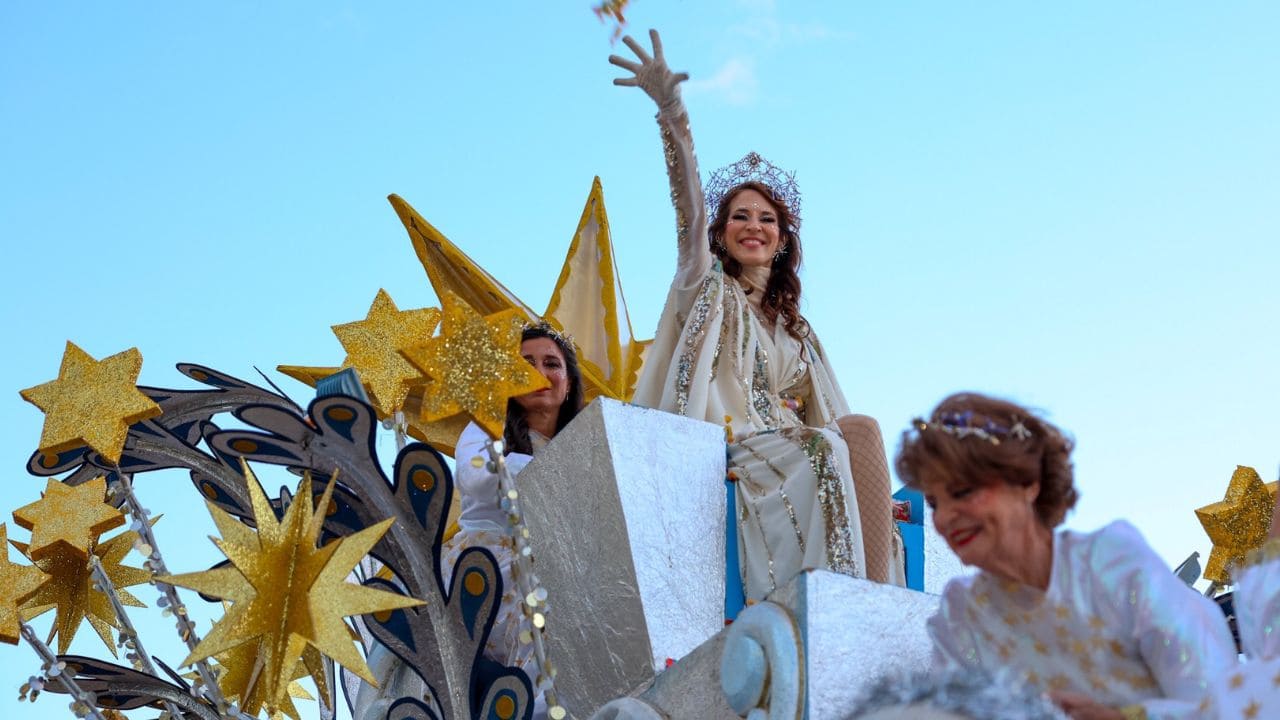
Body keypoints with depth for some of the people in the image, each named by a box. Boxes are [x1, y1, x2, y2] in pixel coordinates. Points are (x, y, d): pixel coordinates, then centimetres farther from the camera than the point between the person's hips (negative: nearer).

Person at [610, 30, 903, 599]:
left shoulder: (794, 327, 26)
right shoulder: (709, 291, 13)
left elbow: (822, 412, 20)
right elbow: (689, 210, -5)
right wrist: (670, 111, -22)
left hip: (787, 446, 4)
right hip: (728, 450, -4)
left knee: (862, 431, -24)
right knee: (828, 452, -29)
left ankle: (874, 597, -33)